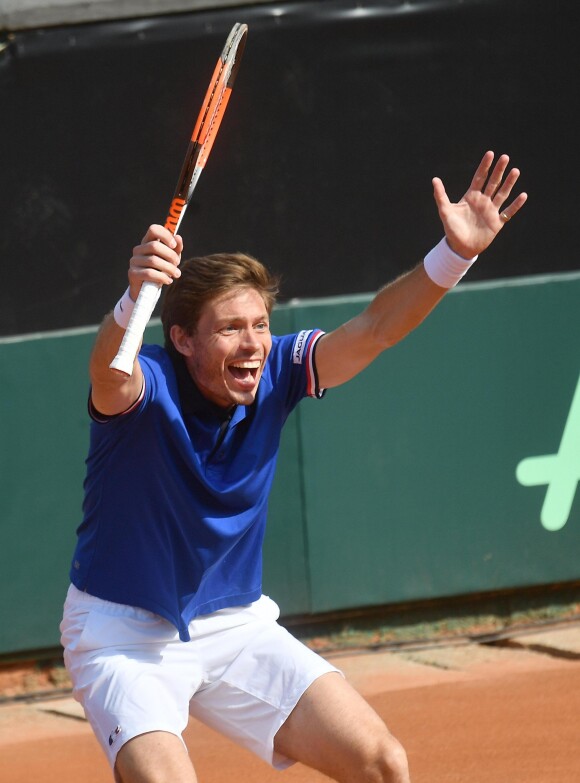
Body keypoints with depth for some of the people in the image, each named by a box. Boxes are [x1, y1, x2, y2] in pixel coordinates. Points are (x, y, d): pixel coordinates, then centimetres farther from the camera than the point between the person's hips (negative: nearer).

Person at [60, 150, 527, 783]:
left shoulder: (273, 375, -8)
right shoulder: (145, 386, -23)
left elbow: (373, 329, -15)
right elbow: (110, 375, -47)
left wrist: (456, 252, -32)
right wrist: (135, 299, -69)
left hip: (235, 628, 5)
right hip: (125, 636, -5)